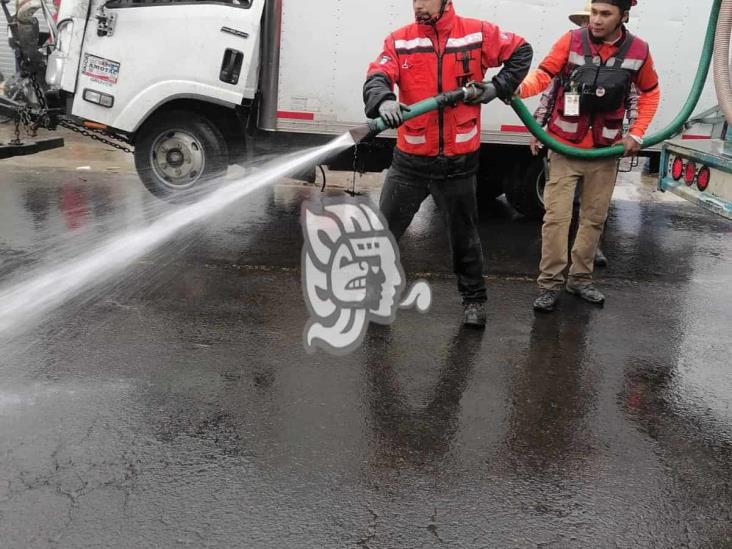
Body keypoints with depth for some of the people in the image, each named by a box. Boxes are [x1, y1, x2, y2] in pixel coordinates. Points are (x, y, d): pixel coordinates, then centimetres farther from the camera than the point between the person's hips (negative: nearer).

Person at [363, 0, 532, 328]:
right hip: (410, 160, 1)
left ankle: (474, 299, 31)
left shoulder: (477, 33, -2)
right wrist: (384, 102, -37)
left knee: (465, 237, 13)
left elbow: (521, 52, 11)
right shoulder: (399, 41, -2)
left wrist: (499, 87, -2)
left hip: (459, 162, 0)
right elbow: (376, 78, -16)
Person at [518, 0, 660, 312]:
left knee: (594, 218, 11)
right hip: (565, 147, -2)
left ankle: (580, 279, 26)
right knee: (556, 216, -6)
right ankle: (550, 284, 3)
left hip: (605, 151, 3)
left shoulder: (638, 51, -3)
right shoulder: (572, 41, -9)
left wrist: (637, 134, 2)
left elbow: (650, 93, 10)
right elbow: (544, 74, -10)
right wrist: (519, 88, -32)